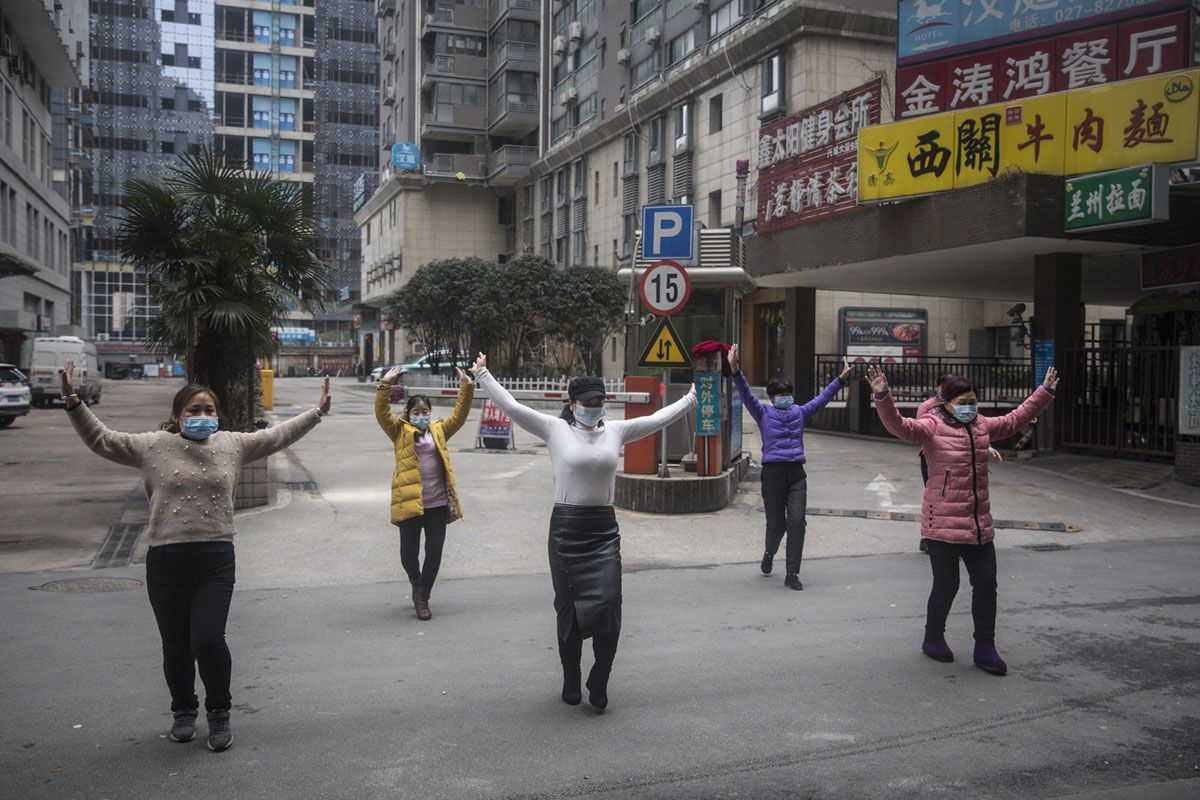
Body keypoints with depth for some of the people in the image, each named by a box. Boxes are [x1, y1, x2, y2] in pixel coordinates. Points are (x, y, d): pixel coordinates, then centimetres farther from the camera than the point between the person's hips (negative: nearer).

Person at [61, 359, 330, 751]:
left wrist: (316, 412, 16)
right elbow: (101, 440, 7)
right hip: (166, 560, 0)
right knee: (175, 645, 9)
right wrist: (74, 404, -4)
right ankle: (184, 710, 33)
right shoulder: (153, 446, 4)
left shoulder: (232, 445, 9)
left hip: (216, 559, 0)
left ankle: (219, 712, 14)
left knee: (207, 639, -9)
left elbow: (277, 436, 17)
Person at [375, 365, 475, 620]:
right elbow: (382, 414, -9)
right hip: (409, 501, -2)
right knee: (408, 551, 6)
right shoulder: (400, 431, 4)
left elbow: (459, 415, 7)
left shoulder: (438, 430, 12)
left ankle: (422, 596, 17)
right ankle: (417, 584, 35)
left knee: (434, 551, 4)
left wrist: (466, 387, -3)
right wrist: (385, 385, -19)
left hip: (438, 502, 3)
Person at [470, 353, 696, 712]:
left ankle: (599, 682, 11)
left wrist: (692, 398, 19)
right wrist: (482, 375, -5)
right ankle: (570, 682, 24)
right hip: (566, 528, -2)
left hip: (604, 529, 2)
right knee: (569, 608, 6)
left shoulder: (616, 430, 8)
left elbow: (658, 419, 15)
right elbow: (511, 406, -5)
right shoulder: (555, 429, -1)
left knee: (609, 604, -6)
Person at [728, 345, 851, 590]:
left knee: (797, 522, -8)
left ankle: (792, 574, -2)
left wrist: (842, 378, 8)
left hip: (797, 473, 2)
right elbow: (746, 394, -5)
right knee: (776, 524, 3)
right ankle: (769, 554, 36)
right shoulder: (764, 413, 7)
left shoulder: (800, 413, 16)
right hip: (772, 472, -2)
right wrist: (735, 371, -20)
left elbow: (823, 398, 16)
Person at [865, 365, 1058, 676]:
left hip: (979, 525, 6)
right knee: (946, 585, 3)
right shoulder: (931, 427, -10)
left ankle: (985, 648, 19)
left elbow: (1016, 418, 25)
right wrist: (882, 396, -41)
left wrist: (1045, 391, 28)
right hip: (942, 525, -6)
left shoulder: (983, 426, 11)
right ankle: (933, 639, 25)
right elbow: (898, 425, -25)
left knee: (986, 583, 8)